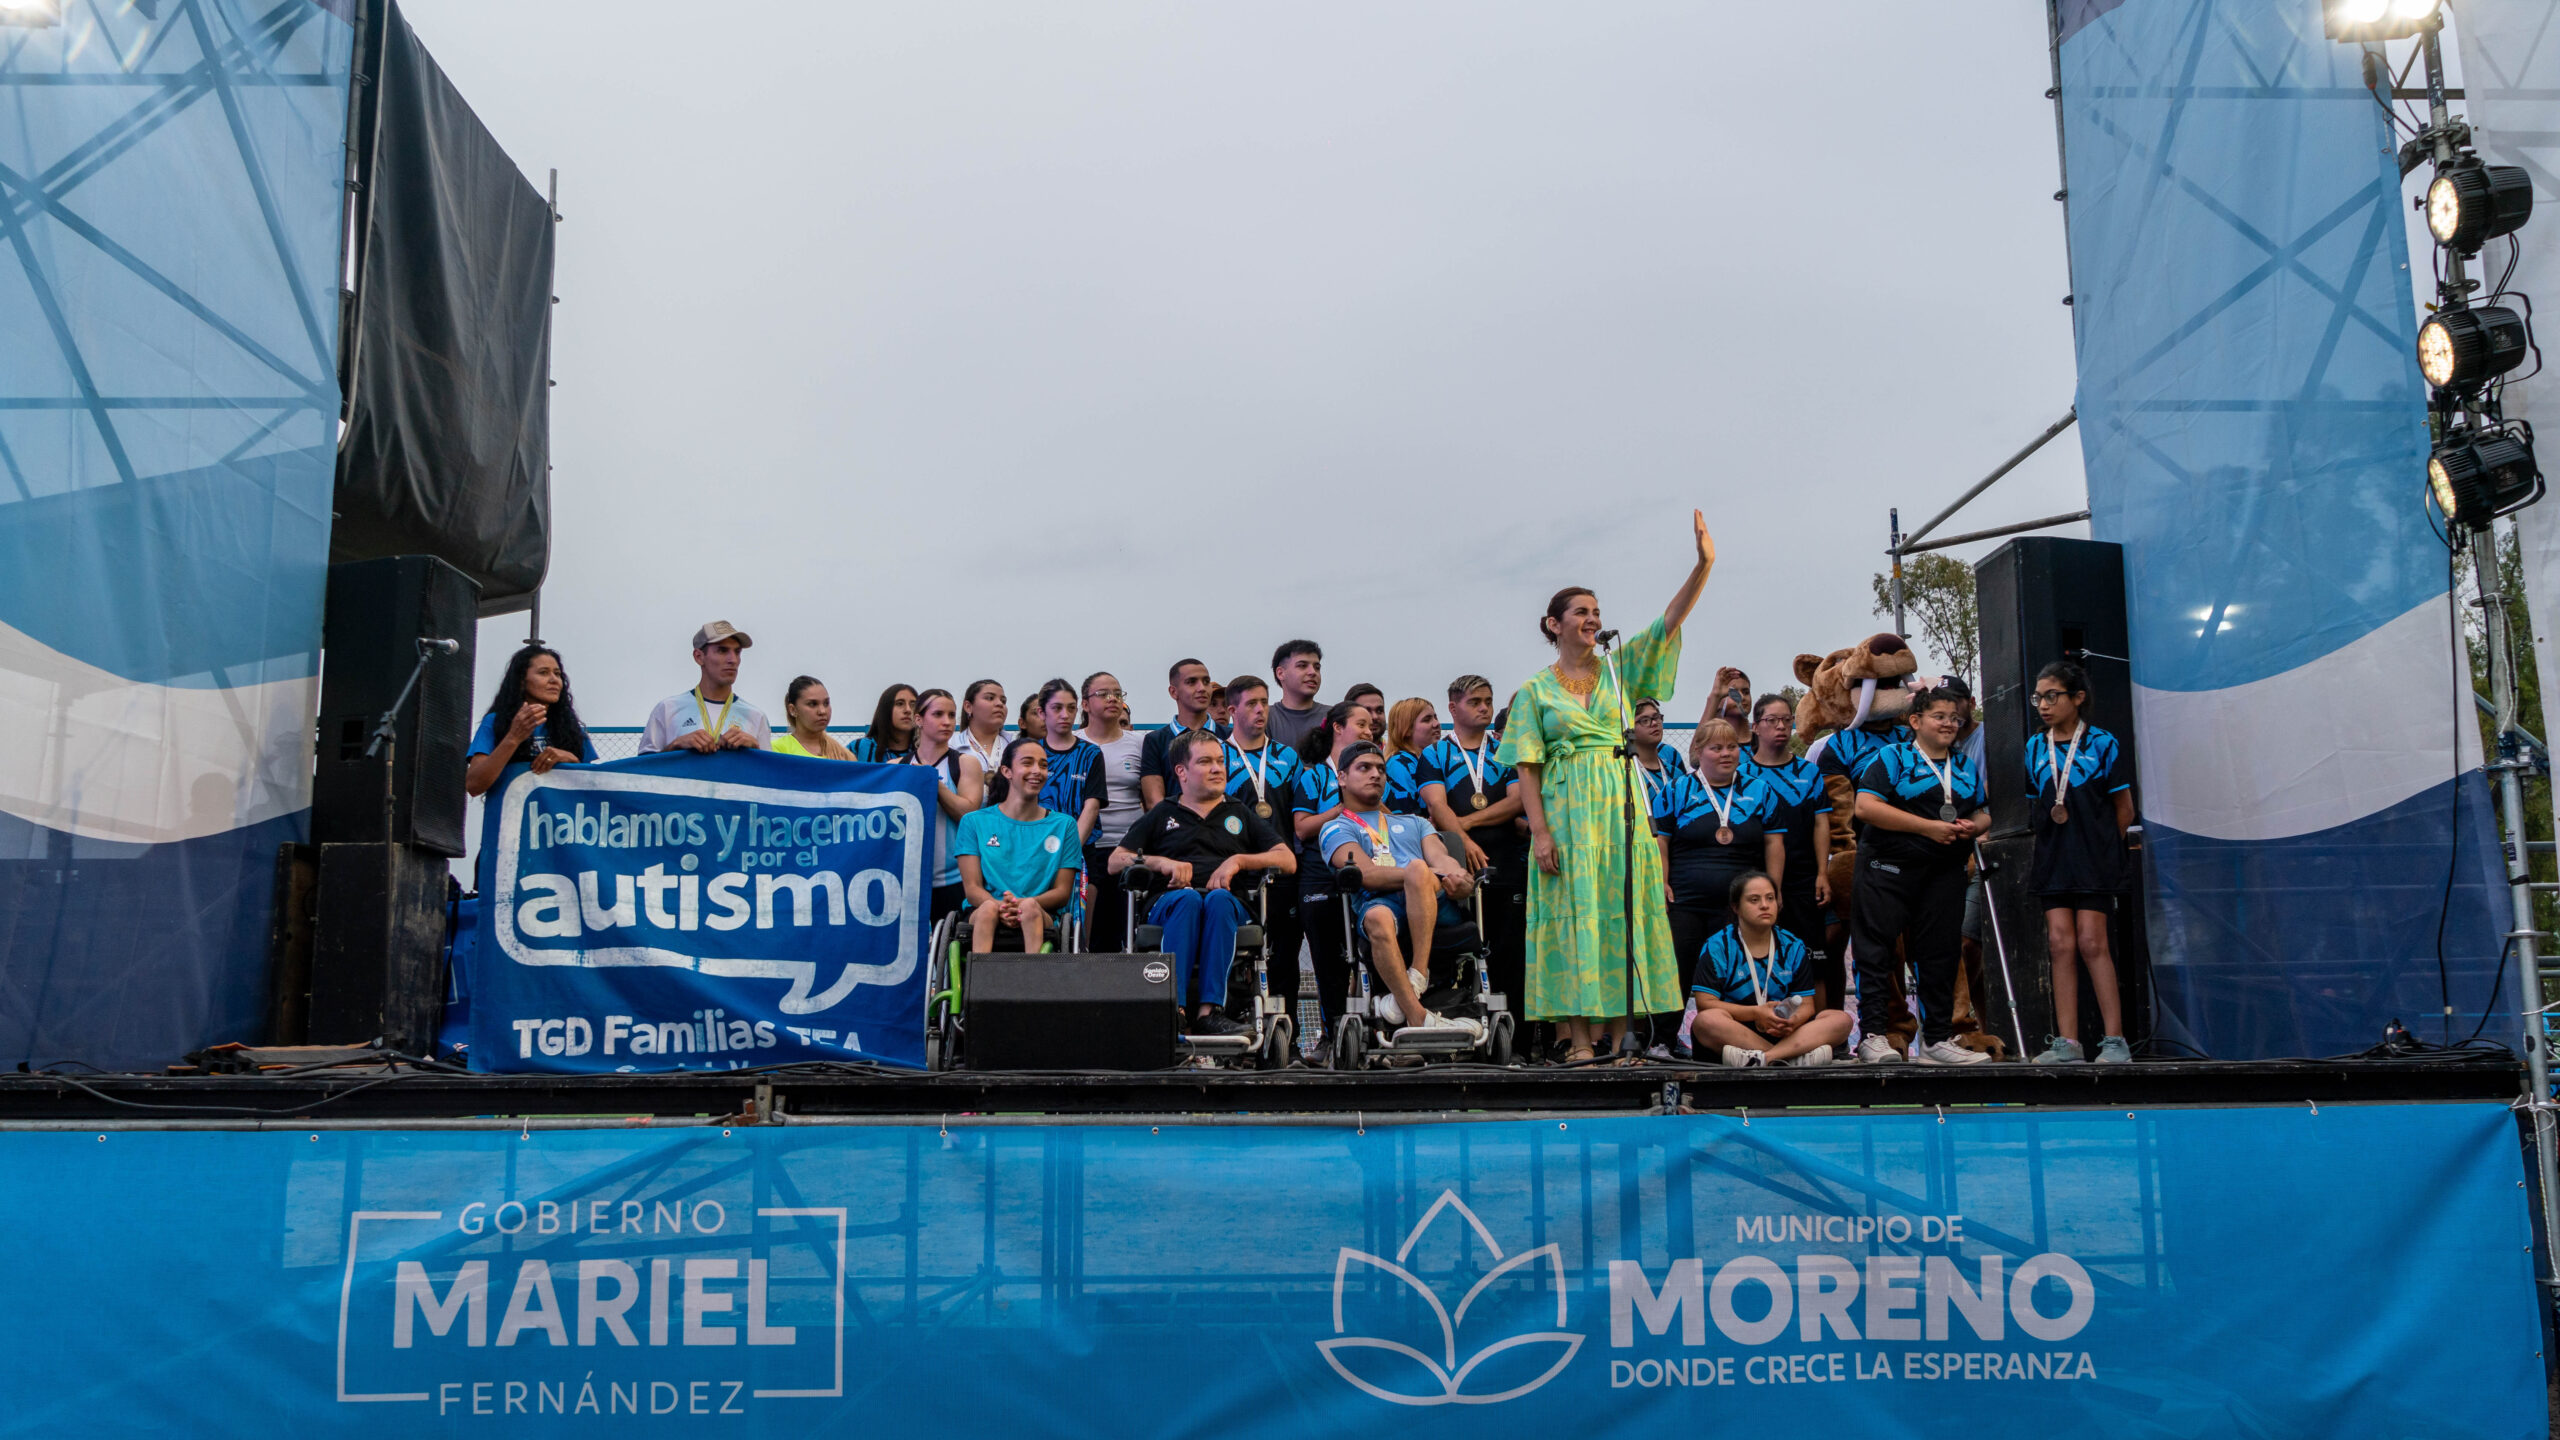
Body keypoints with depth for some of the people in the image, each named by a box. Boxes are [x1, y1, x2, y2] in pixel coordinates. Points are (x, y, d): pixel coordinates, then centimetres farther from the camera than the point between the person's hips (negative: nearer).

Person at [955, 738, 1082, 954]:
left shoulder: (1063, 825, 14)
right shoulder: (974, 822, 13)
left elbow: (1063, 891, 6)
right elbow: (972, 887, 3)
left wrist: (1025, 904, -16)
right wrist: (1001, 908, -20)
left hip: (1042, 916, 0)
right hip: (982, 917, 0)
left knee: (1030, 908, -34)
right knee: (989, 908, -35)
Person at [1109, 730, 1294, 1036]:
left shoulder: (1242, 814, 29)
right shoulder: (1161, 816, 27)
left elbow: (1288, 861, 16)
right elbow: (1115, 862, 16)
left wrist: (1238, 861, 1)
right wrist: (1162, 863, -1)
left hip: (1231, 907, 1)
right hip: (1168, 904, 0)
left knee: (1219, 899, -37)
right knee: (1188, 898, -37)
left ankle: (1210, 1010, -46)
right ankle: (1174, 1008, -49)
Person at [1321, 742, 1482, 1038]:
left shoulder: (1413, 823, 36)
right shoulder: (1337, 829, 20)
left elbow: (1441, 858, 14)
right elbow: (1367, 874, -1)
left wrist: (1458, 877, -13)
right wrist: (1432, 877, -13)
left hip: (1436, 907, 3)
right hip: (1380, 902, -3)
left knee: (1417, 869, -33)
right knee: (1378, 918, -39)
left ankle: (1418, 976, -31)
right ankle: (1419, 1017, -44)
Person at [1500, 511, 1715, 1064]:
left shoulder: (1620, 668, 11)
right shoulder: (1536, 690, 5)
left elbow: (1668, 621, -1)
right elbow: (1528, 768, 0)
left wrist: (1703, 564, -14)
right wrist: (1539, 831, -10)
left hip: (1620, 805, 2)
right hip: (1566, 809, -2)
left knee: (1622, 911, 0)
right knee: (1574, 912, -5)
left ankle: (1619, 1033, 3)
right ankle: (1579, 1038, -4)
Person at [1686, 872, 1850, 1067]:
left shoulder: (1792, 946, 12)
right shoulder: (1717, 946, 0)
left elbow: (1806, 1004, 7)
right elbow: (1704, 1002, -10)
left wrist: (1793, 1021, -18)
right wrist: (1756, 1013, -20)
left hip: (1782, 1034, 4)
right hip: (1733, 1033, -4)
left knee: (1841, 1020, -17)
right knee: (1707, 1020, -35)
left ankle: (1764, 1058, -37)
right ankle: (1793, 1056, -34)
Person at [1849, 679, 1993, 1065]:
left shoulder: (1966, 766, 18)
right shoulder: (1893, 758, -2)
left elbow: (1983, 812, 24)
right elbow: (1866, 805, -14)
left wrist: (1974, 826, -3)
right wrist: (1928, 826, -16)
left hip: (1945, 872, 5)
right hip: (1890, 867, -5)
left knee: (1940, 954, 7)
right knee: (1876, 950, -7)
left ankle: (1937, 1039, 15)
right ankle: (1872, 1036, -4)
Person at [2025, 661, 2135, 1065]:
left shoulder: (2101, 743, -2)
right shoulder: (2034, 747, 11)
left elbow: (2124, 808, 2)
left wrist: (2101, 846, 4)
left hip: (2094, 860, -4)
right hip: (2052, 859, 4)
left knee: (2091, 941, -9)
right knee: (2060, 943, -1)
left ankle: (2115, 1039, -3)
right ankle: (2066, 1041, 1)